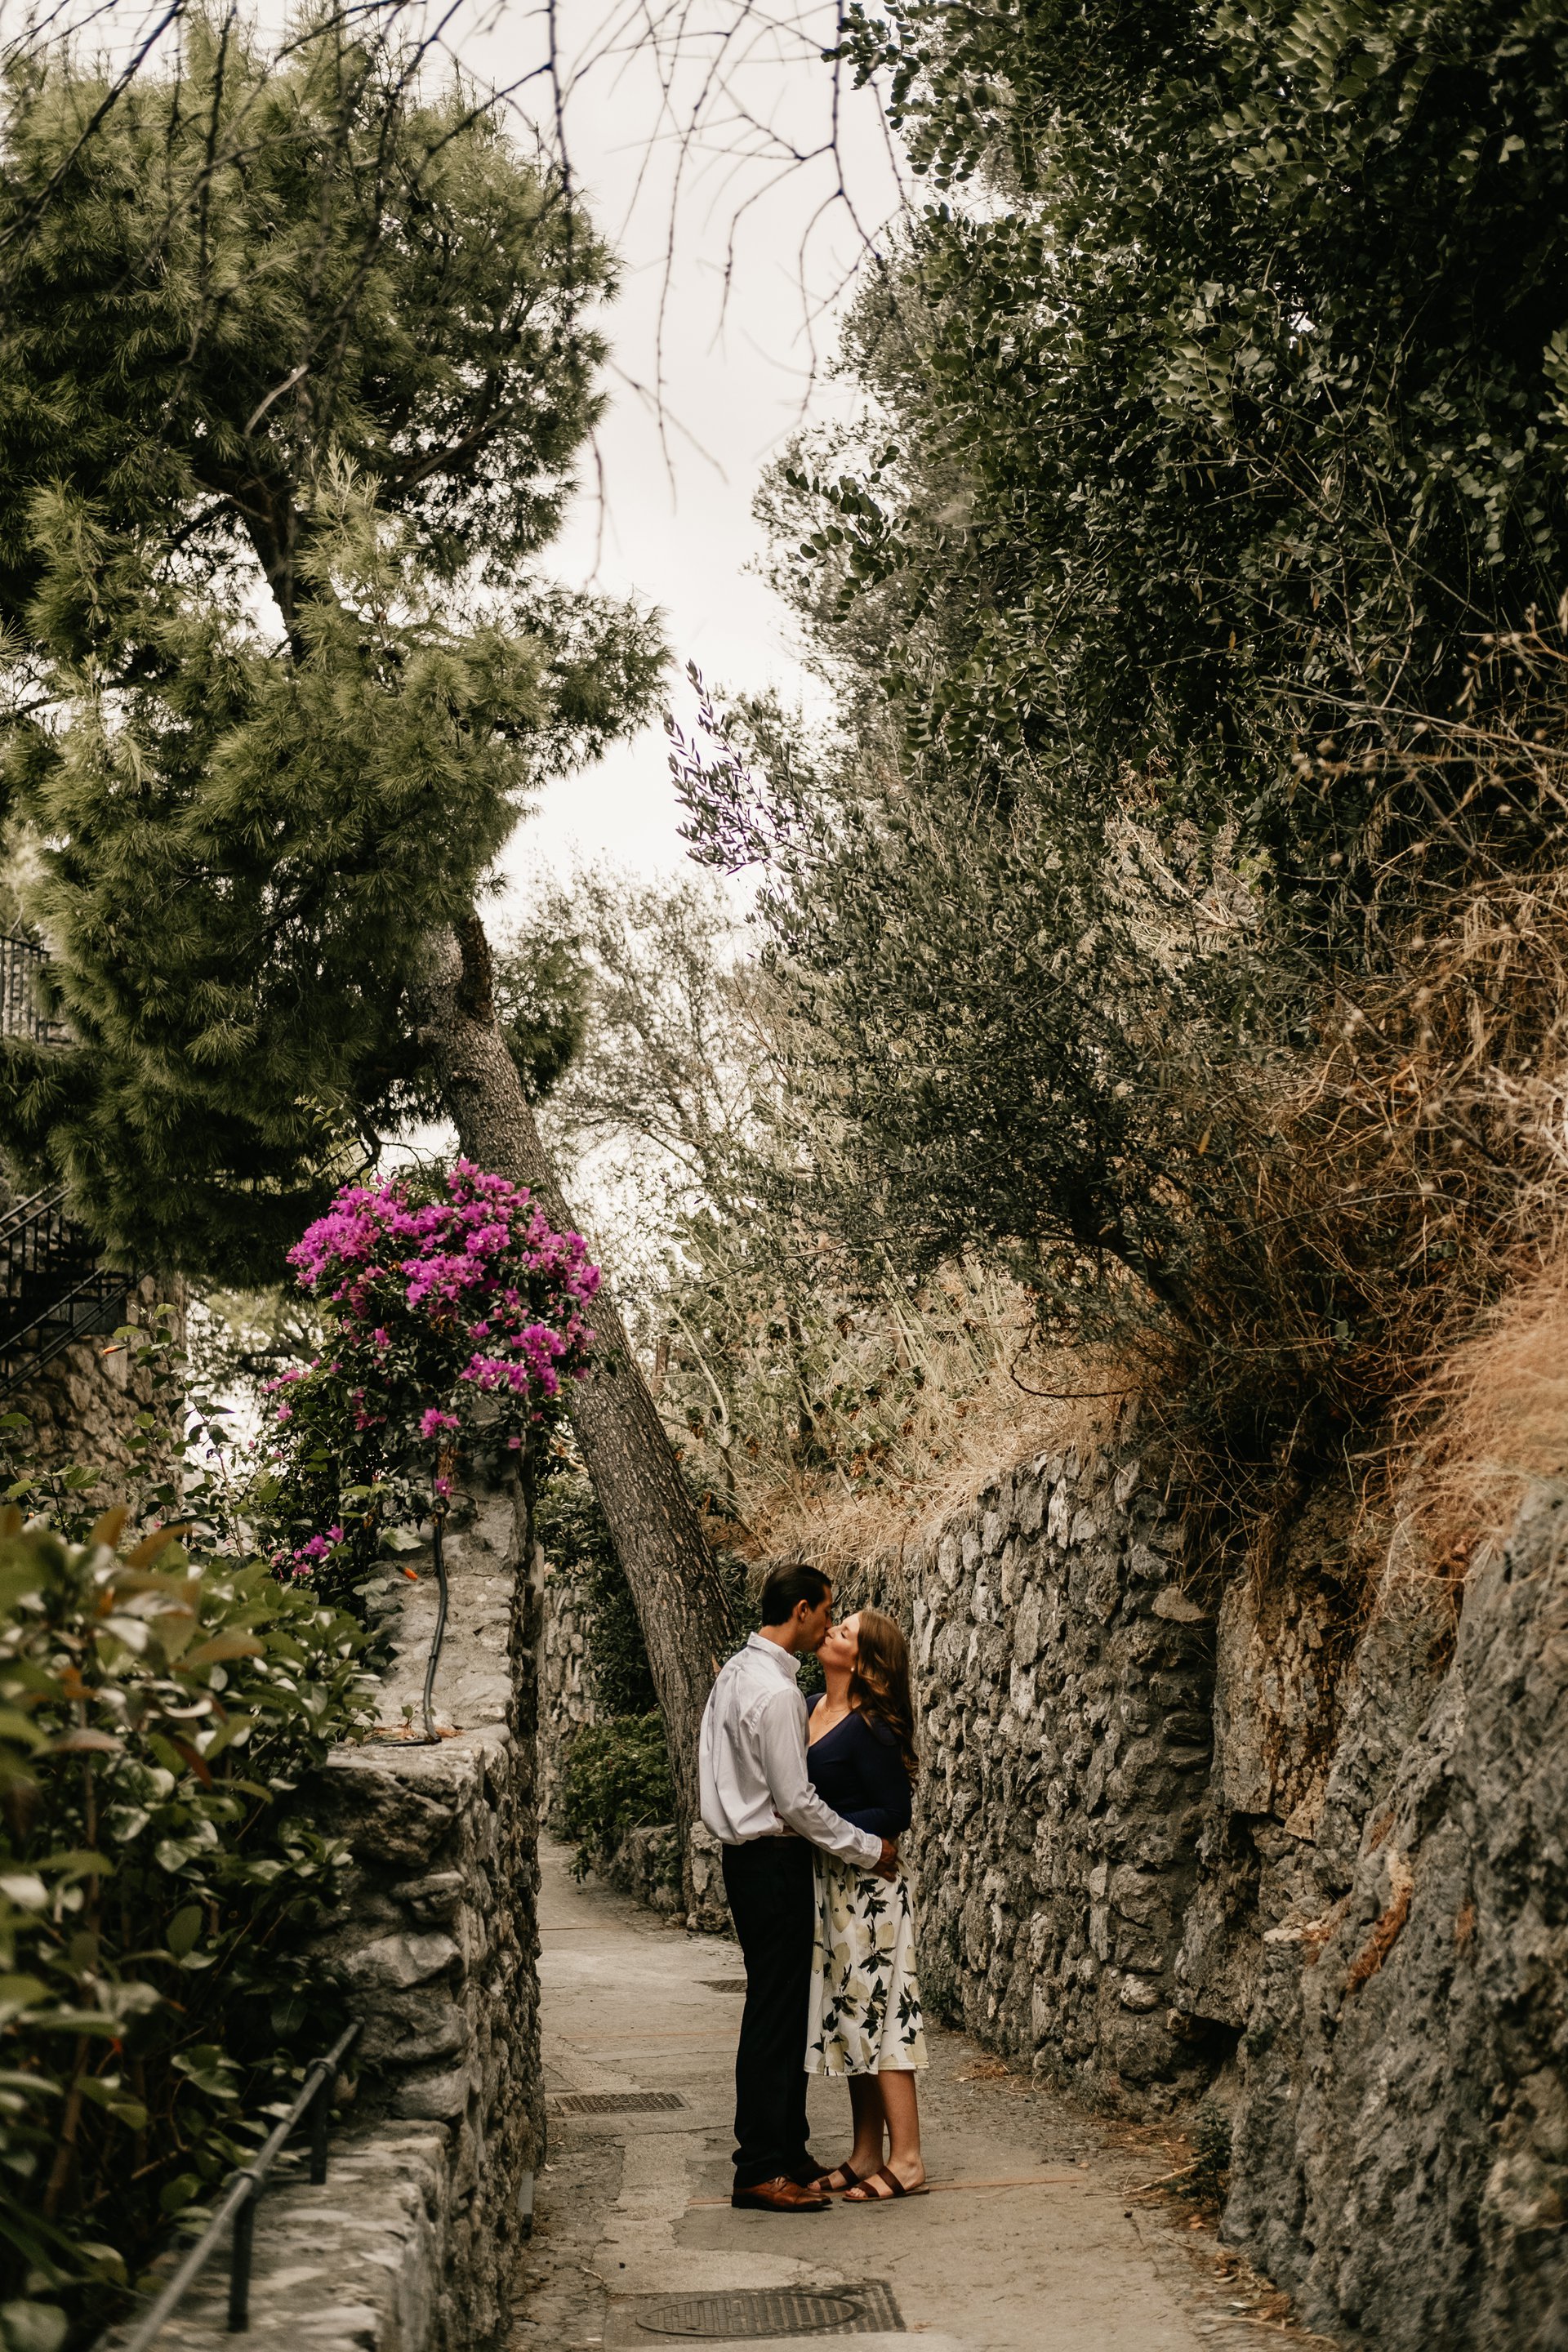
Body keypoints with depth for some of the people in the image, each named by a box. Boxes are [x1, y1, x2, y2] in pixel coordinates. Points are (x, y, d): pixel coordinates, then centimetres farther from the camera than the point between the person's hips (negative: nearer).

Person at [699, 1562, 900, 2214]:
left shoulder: (736, 1672, 10)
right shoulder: (776, 1692, -21)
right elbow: (797, 1802, -21)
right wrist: (868, 1849, -10)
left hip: (748, 1853, 10)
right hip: (773, 1861, -10)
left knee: (783, 2007, 16)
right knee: (775, 2013, -5)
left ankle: (788, 2150, 24)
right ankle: (760, 2170, 0)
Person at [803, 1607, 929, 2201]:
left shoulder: (869, 1728, -17)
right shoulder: (813, 1708, 8)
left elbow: (895, 1812, -16)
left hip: (867, 1885, -9)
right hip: (828, 1884, 9)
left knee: (876, 2016, -5)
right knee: (847, 2017, 12)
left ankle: (906, 2161, 1)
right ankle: (866, 2156, 20)